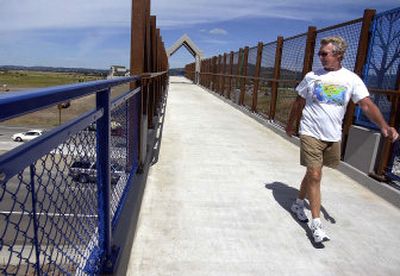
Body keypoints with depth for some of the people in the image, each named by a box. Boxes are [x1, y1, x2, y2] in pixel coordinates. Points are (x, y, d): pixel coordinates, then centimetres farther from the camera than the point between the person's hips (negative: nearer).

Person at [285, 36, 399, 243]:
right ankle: (316, 223, 2)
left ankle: (299, 204, 36)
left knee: (312, 173, 12)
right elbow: (299, 102, 11)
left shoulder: (351, 79, 1)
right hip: (310, 133, -1)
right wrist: (290, 124, 17)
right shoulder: (311, 76, 2)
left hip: (333, 137, 2)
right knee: (314, 176, -8)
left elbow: (366, 104, -6)